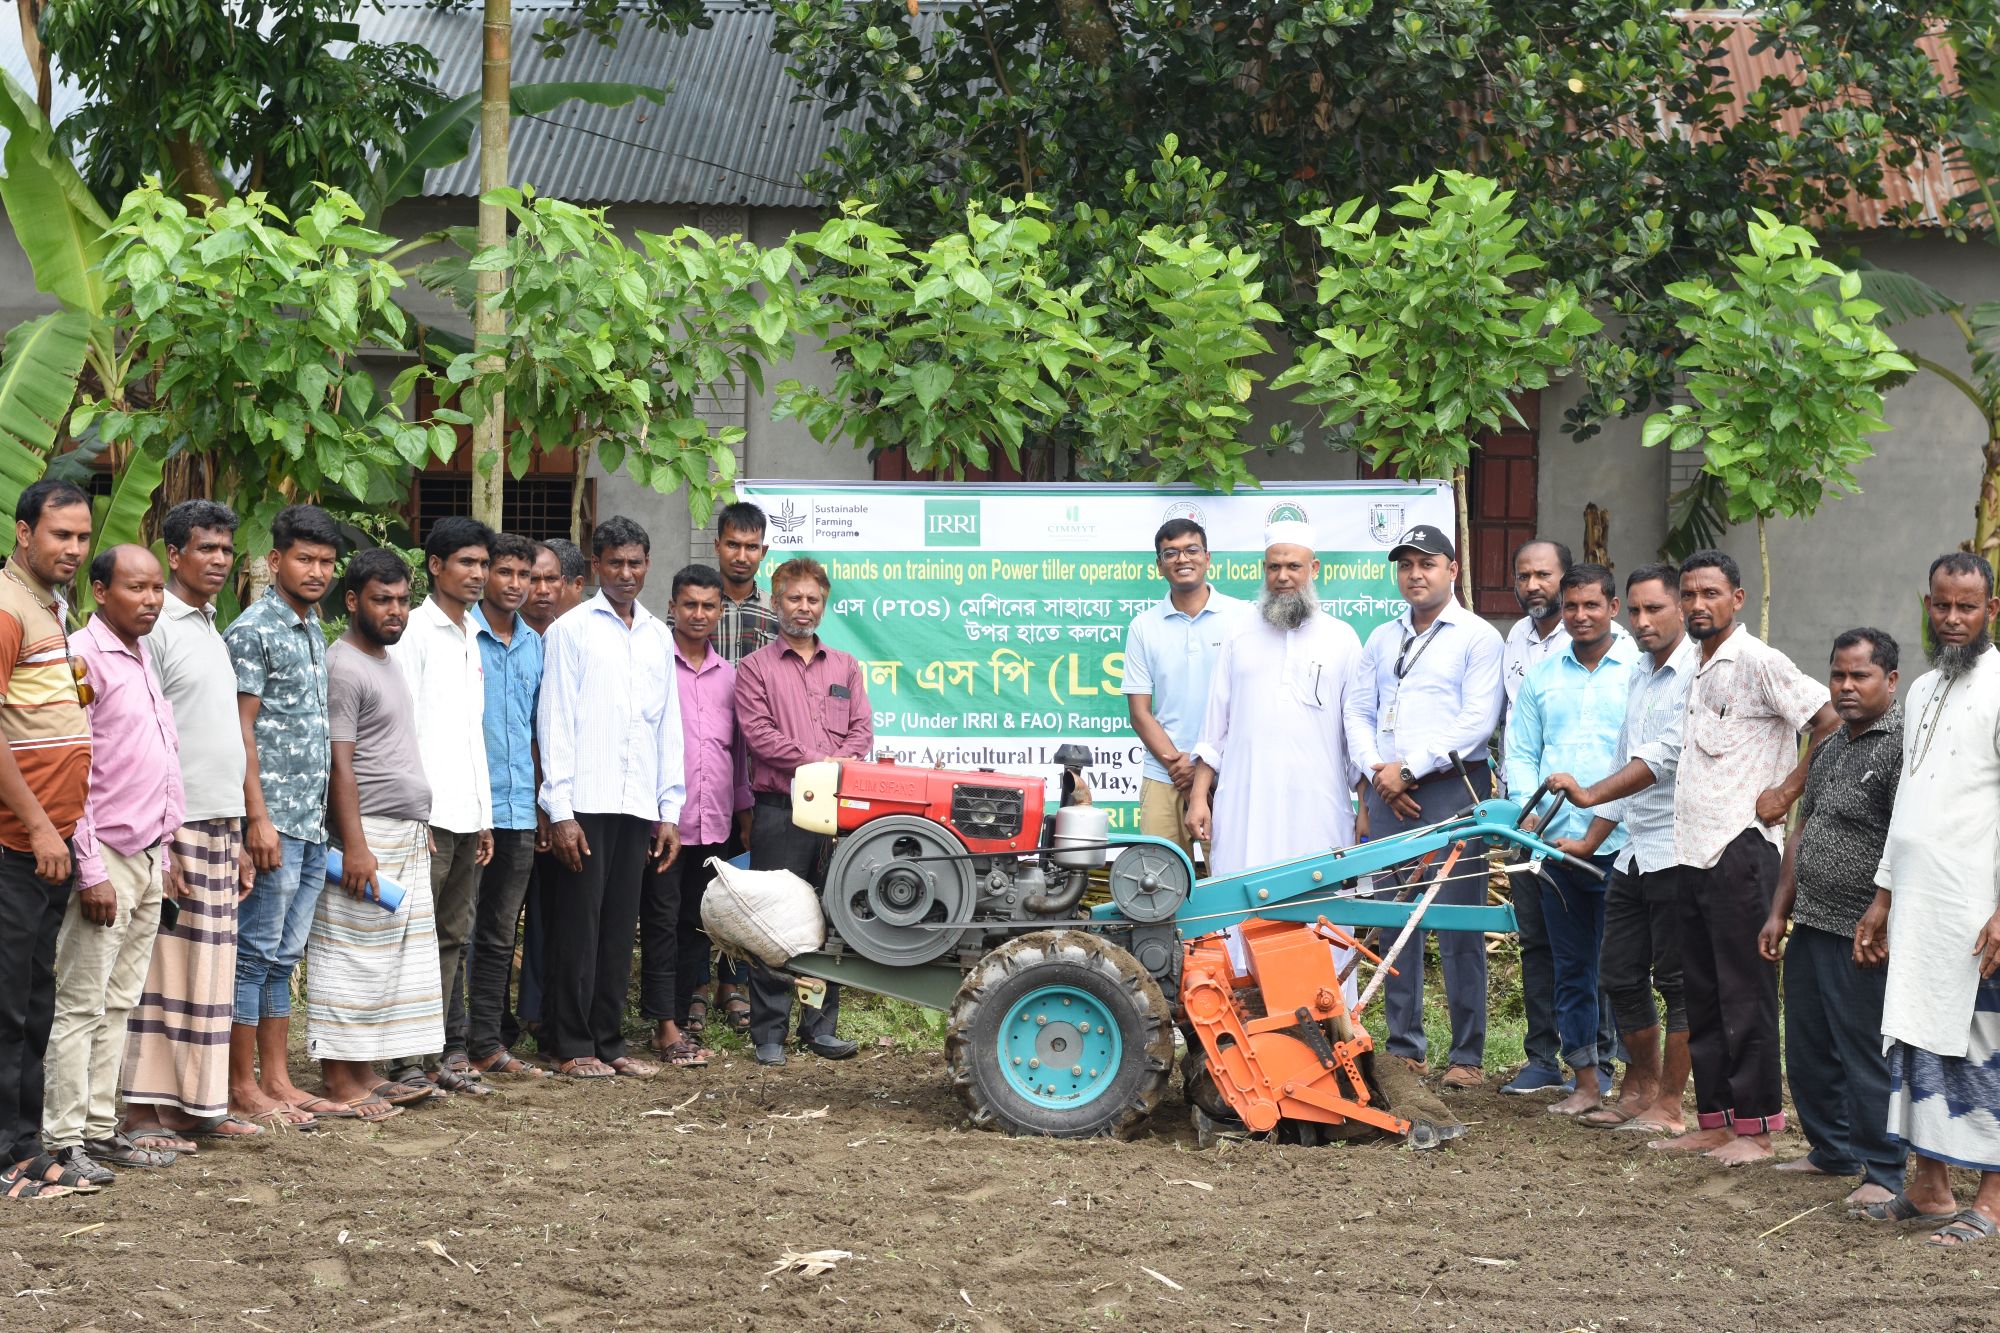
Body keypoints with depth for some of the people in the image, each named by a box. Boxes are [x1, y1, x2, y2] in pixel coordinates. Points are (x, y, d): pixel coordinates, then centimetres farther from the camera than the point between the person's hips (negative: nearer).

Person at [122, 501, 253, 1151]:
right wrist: (158, 837, -18)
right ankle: (145, 1112, -2)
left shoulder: (213, 633, 18)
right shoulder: (154, 628, -8)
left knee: (209, 971, 9)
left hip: (220, 823, 8)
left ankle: (199, 1104, 13)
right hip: (173, 825, -8)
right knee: (163, 970, -6)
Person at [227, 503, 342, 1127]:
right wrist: (259, 818, -18)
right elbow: (241, 729, -13)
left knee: (284, 954, 12)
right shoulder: (253, 630, -9)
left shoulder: (316, 631, 16)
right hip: (272, 818, -8)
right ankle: (243, 1087, 2)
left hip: (312, 822, 8)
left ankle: (276, 1081, 18)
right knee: (255, 952, -3)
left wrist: (323, 817, 18)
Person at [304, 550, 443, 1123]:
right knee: (352, 962, -6)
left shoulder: (388, 662, 17)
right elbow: (340, 763, -17)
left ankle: (368, 1073, 16)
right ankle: (339, 1081, -3)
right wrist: (355, 845, -22)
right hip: (369, 838, -10)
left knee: (395, 962, 11)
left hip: (408, 839, 10)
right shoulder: (343, 667, -12)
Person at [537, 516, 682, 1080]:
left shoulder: (658, 637, 16)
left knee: (620, 927, 7)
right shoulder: (571, 630, 1)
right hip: (586, 801, -5)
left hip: (638, 804, 5)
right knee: (579, 924, -2)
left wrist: (670, 810, 11)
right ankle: (572, 1047, 4)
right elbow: (555, 723, -4)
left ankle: (608, 1042, 13)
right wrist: (560, 810, -10)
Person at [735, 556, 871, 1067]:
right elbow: (758, 734, -6)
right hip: (780, 810, -3)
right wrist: (818, 762, -12)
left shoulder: (844, 667, 18)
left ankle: (821, 1026, 12)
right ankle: (769, 1033, 2)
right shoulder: (756, 668, 6)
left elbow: (862, 730, 9)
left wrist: (840, 767, -10)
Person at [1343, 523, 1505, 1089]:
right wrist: (1377, 771, -3)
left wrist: (1409, 768, -11)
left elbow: (1478, 720, -8)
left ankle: (1468, 1054, 0)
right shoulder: (1381, 640, 19)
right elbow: (1358, 712, 15)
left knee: (1456, 925, -5)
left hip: (1451, 790, -5)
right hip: (1387, 793, 5)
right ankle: (1404, 1048, 13)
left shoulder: (1478, 637, 1)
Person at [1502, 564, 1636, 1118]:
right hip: (1557, 842, 4)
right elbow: (1520, 752, 15)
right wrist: (1529, 808, -4)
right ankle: (1586, 1081, 18)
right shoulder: (1540, 676, 13)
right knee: (1571, 966, 9)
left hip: (1621, 844, -4)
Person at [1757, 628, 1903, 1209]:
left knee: (1866, 1056, -4)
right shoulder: (1830, 748, 17)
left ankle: (1884, 1173, 6)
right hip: (1810, 926, 9)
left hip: (1862, 937, -9)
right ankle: (1832, 1150, 30)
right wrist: (1779, 912, 19)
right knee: (1807, 1049, 15)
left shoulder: (1902, 745, -12)